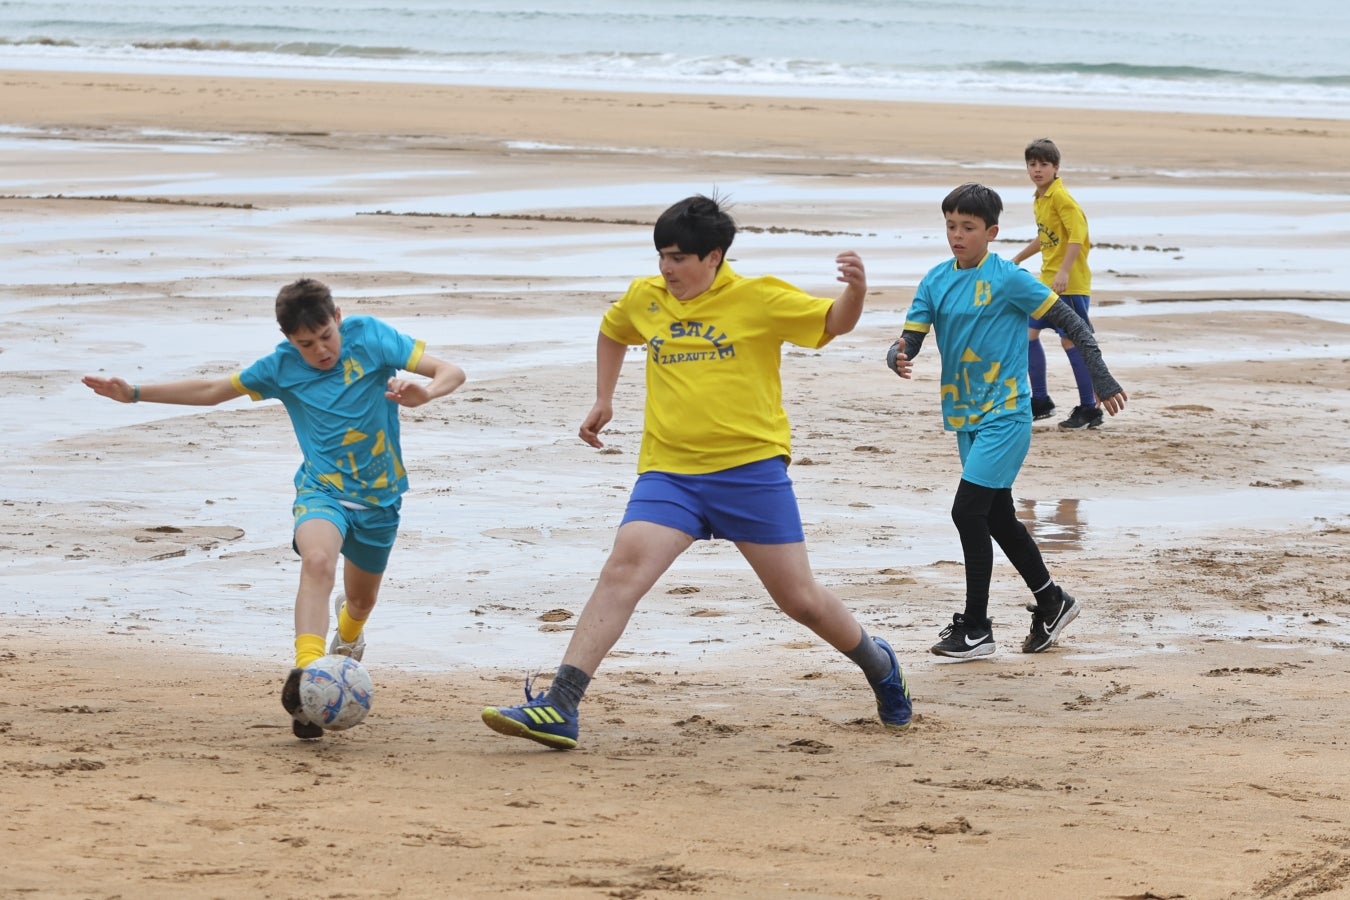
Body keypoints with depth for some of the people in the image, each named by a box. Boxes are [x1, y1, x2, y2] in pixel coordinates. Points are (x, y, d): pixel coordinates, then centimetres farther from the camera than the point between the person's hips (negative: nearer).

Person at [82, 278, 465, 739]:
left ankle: (348, 632, 59)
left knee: (361, 600, 19)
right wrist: (135, 393, 1)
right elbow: (212, 390, 6)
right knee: (318, 560, -34)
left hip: (379, 497, 1)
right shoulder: (282, 366, -6)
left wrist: (425, 392, -37)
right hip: (322, 489, -1)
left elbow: (451, 372, -14)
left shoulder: (369, 337, -12)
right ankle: (306, 675, -50)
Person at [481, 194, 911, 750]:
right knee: (622, 571, -18)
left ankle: (879, 666, 36)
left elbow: (834, 323, -5)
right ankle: (559, 709, -24)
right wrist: (604, 400, 24)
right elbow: (612, 333, 30)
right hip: (668, 471, 3)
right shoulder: (644, 298, 8)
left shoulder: (759, 298, -3)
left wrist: (855, 290, -26)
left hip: (751, 469, -3)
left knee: (799, 599, 6)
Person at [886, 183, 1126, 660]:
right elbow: (909, 340, -1)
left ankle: (976, 628, -6)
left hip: (1004, 417, -7)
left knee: (968, 511, -14)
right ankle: (1052, 601, 34)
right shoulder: (936, 280, 5)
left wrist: (1101, 378, -10)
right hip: (964, 418, 7)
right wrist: (899, 357, -25)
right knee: (998, 517, 16)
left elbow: (1069, 321, -7)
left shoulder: (1008, 278, -12)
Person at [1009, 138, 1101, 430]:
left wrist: (1064, 272, -31)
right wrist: (1016, 260, 32)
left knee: (1071, 341, -7)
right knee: (1029, 334, 10)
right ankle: (1040, 401, 21)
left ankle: (1090, 409, 1)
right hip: (1047, 280, 9)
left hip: (1070, 283, -9)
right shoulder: (1039, 199, 13)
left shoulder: (1061, 197, -15)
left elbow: (1078, 233, -24)